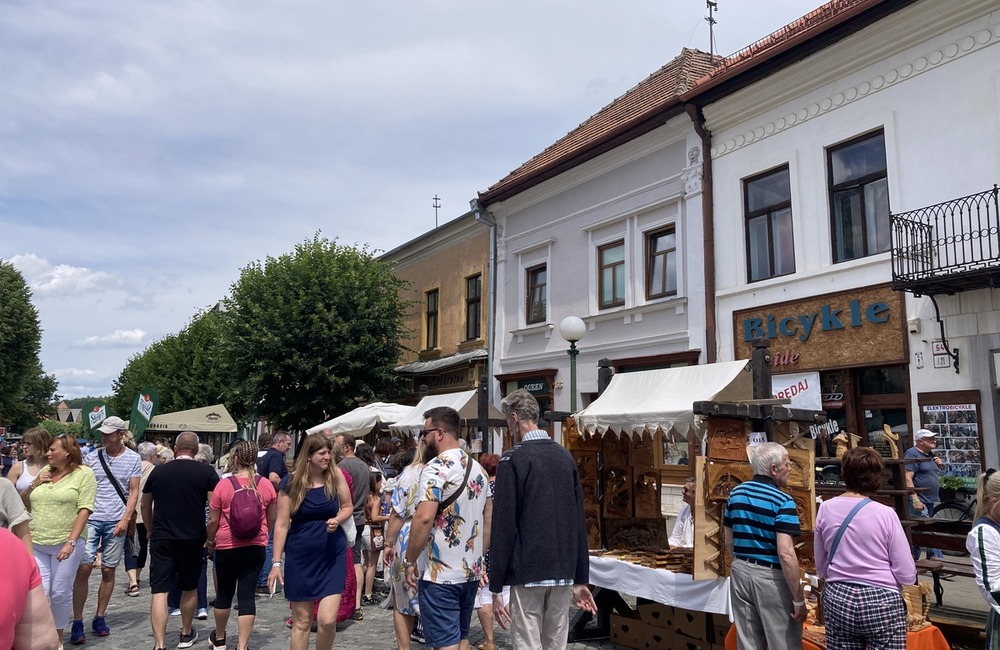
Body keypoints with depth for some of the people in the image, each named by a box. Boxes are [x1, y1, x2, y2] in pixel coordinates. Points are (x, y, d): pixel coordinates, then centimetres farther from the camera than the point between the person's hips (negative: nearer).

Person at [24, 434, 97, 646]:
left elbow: (84, 510, -12)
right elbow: (22, 502, 20)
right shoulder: (44, 471, 12)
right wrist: (34, 484, 0)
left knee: (60, 593, 5)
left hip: (65, 544, -4)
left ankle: (58, 637, 23)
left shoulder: (84, 473, -5)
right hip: (36, 543, 4)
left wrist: (70, 542, -19)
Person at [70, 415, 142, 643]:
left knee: (108, 571, 6)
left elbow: (134, 492, 0)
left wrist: (126, 519, -9)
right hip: (91, 519, 0)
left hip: (116, 522, 0)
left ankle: (99, 618, 19)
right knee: (83, 568, -4)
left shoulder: (133, 459, 0)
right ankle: (77, 622, 5)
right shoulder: (92, 457, 3)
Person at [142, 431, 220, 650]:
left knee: (159, 591, 0)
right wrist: (211, 537, 4)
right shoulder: (206, 471, -3)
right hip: (192, 539, 0)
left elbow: (145, 506, 16)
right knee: (189, 588, 18)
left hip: (161, 539, 0)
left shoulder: (158, 471, 5)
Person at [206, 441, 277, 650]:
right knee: (247, 595, 4)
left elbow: (213, 520, -4)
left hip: (227, 546, -1)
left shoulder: (224, 485, -10)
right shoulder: (266, 485, -2)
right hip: (256, 547, 1)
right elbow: (272, 519, 7)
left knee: (224, 592, 16)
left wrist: (210, 541, 14)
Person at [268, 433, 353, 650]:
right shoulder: (291, 482, -8)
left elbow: (348, 507, 9)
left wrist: (337, 520, -13)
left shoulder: (336, 477, -4)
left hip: (332, 556, 1)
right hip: (300, 557, 0)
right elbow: (281, 524, -5)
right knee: (301, 621, 9)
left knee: (327, 619, -9)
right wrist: (276, 562, -8)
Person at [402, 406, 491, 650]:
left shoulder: (436, 468, -15)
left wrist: (409, 561, -13)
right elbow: (489, 519, 15)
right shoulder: (478, 468, 10)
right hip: (471, 571, 8)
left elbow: (424, 518, -23)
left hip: (440, 574, -8)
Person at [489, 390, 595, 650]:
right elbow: (579, 522, 10)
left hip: (527, 573, -6)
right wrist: (581, 580, 15)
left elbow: (503, 525, -12)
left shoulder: (512, 459, -10)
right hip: (564, 572, 6)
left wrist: (496, 587, -7)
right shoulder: (565, 456, 7)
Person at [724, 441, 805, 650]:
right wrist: (799, 600, -14)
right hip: (771, 577, -6)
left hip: (740, 572, 7)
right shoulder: (782, 501, -16)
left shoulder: (735, 494, 5)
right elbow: (786, 554, -21)